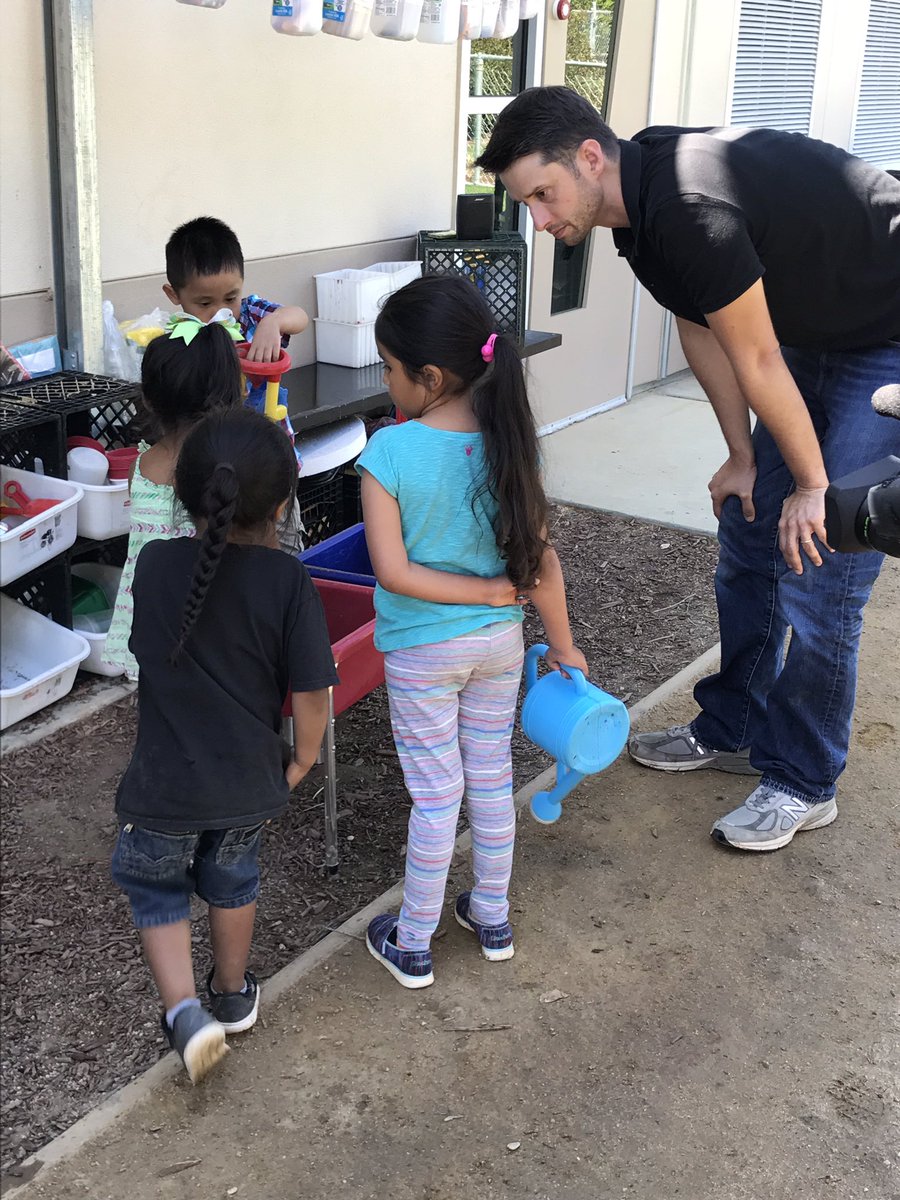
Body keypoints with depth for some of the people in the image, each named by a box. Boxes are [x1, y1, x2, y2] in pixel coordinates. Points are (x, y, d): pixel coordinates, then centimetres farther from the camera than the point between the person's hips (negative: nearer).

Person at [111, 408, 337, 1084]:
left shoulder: (154, 565, -13)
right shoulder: (288, 579, -18)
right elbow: (312, 694, -15)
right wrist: (301, 763, 3)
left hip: (164, 785, -1)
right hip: (251, 781, 1)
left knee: (154, 886, 23)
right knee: (232, 879, 27)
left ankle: (184, 1011, 7)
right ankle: (233, 996, 45)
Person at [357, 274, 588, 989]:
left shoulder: (388, 453, -21)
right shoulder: (510, 442, -9)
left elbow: (393, 571, -23)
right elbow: (539, 560, -6)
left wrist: (484, 590, -13)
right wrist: (563, 645, 5)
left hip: (421, 653, -4)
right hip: (500, 642, 4)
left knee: (436, 797, 8)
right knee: (492, 780, 19)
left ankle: (412, 946, 25)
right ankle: (493, 920, 36)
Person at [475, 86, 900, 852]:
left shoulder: (692, 209, -33)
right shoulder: (639, 202, -4)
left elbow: (757, 364, -24)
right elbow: (701, 331, 6)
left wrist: (811, 484, -13)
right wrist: (744, 457, 10)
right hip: (813, 338, 9)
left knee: (818, 570, -7)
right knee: (748, 538, 13)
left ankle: (803, 786, 9)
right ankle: (731, 730, 29)